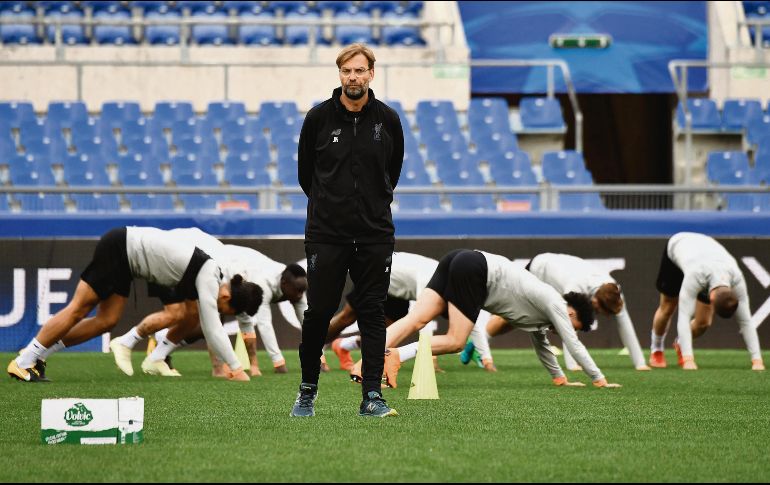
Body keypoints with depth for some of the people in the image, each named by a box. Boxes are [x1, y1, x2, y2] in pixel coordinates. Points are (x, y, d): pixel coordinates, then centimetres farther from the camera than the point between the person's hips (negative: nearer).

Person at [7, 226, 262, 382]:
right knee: (78, 309, -7)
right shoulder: (209, 282, -19)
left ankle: (37, 354, 6)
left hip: (124, 256, 9)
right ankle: (23, 362, -3)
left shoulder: (214, 277, 7)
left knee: (107, 321, 3)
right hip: (117, 248, -9)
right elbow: (213, 329, -22)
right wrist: (236, 368, -18)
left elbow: (211, 327, 16)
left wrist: (232, 366, 16)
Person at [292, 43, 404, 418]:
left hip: (375, 233, 1)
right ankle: (307, 390, 16)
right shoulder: (319, 118, -3)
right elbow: (305, 171, 10)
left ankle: (372, 396, 3)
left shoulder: (388, 120, 1)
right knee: (319, 312, 0)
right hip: (326, 232, -1)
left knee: (373, 312, 1)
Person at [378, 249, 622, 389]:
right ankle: (397, 355, -25)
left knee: (416, 320, -9)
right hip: (472, 269, -8)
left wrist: (560, 378, 44)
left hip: (459, 263, 8)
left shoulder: (540, 310, 29)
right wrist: (600, 380, 11)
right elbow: (573, 344, 4)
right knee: (455, 342, -8)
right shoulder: (555, 305, 4)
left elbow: (541, 343, 41)